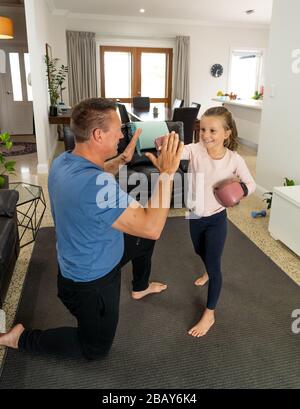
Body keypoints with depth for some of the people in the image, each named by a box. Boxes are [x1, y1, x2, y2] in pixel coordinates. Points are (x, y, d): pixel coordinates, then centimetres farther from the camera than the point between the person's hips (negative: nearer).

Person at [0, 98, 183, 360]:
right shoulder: (95, 185, -39)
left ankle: (140, 288, 50)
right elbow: (152, 227, -37)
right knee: (96, 348, 17)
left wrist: (124, 158, 3)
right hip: (91, 282, -8)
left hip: (83, 258, 9)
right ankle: (21, 338, 21)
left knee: (144, 240, 26)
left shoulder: (63, 161, -10)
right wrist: (167, 173, -32)